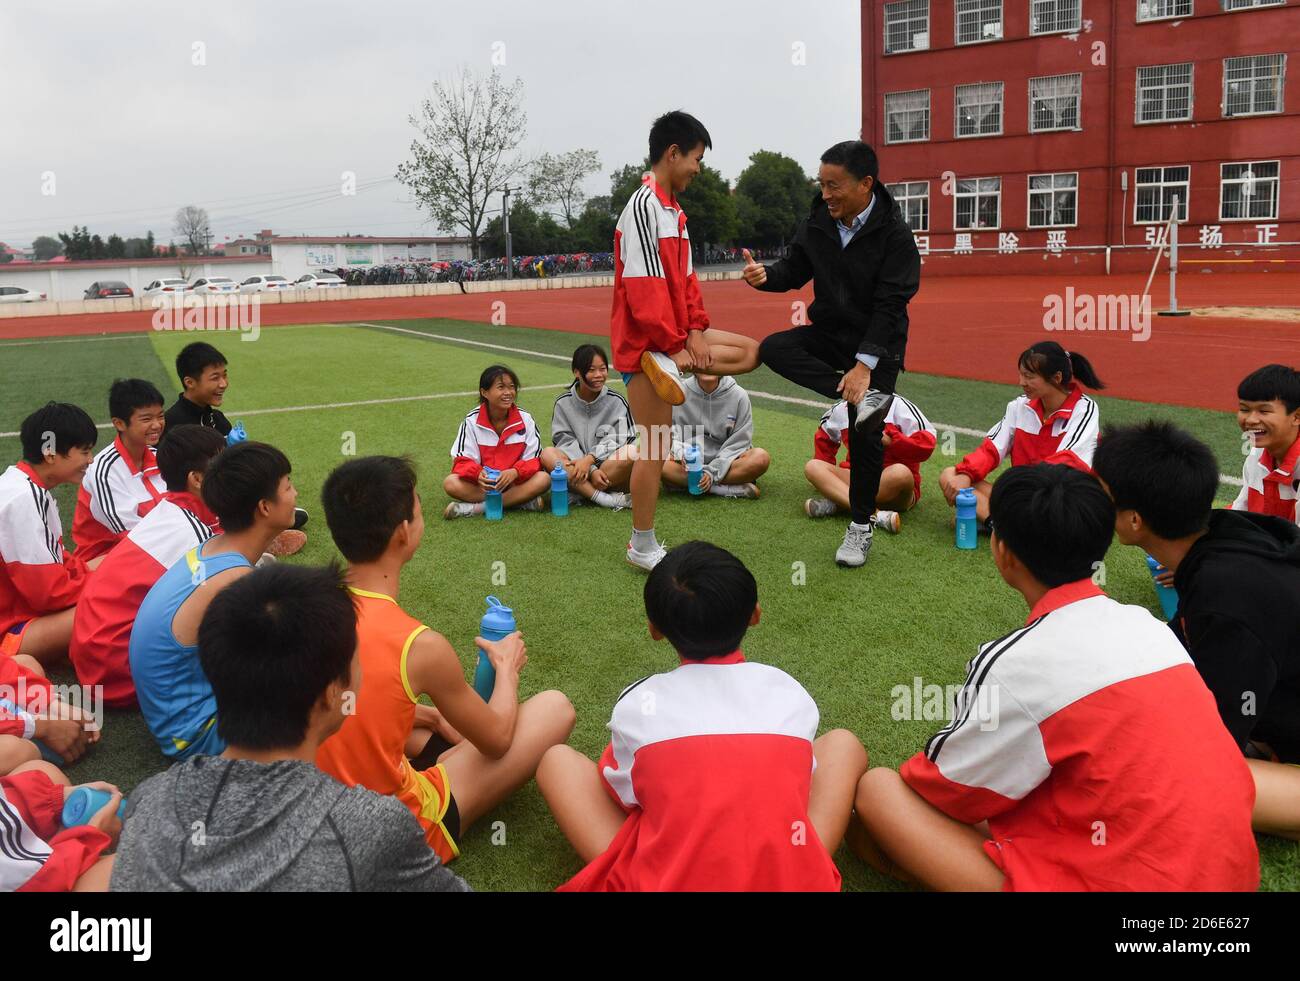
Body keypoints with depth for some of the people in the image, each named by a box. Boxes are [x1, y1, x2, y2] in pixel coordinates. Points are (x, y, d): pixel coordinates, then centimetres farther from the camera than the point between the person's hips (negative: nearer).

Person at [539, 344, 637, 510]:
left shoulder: (617, 401, 1)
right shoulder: (563, 403, 3)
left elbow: (618, 440, -7)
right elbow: (565, 442, -4)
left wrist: (590, 459, -21)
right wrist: (591, 471, -18)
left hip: (610, 470, -1)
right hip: (576, 471, 1)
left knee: (632, 452, -30)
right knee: (548, 454, -27)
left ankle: (578, 495, -24)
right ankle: (608, 499, -34)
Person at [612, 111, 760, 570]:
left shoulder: (673, 210, 15)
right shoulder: (644, 205, -15)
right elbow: (642, 285, -21)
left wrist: (695, 330, 2)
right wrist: (675, 343, -18)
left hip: (675, 336, 9)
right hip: (645, 340, -9)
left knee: (752, 351, 10)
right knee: (656, 445, -4)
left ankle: (673, 368, -6)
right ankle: (642, 546, 8)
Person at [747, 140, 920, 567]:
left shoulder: (895, 235, -18)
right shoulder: (816, 223, -4)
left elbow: (890, 305, -21)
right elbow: (795, 269, 8)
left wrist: (865, 363, -29)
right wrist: (767, 275, -16)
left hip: (876, 345, -4)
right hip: (827, 334, 5)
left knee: (865, 434, -3)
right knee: (773, 348, -24)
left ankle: (860, 527, 15)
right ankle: (865, 398, -27)